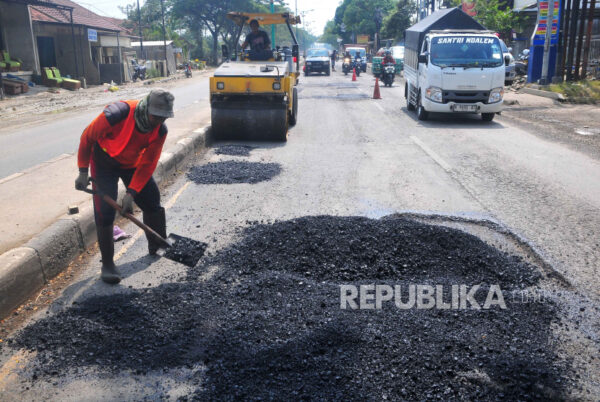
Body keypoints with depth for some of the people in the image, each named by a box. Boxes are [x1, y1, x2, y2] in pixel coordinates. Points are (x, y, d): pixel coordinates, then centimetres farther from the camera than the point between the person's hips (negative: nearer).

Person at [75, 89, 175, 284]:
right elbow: (87, 137, -19)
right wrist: (83, 171, -15)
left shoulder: (160, 129, -21)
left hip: (133, 162, 5)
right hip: (104, 162, -4)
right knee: (104, 211, -13)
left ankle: (157, 247, 28)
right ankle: (107, 264, -1)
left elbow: (147, 164, -17)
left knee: (152, 201, 5)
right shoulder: (116, 115, -36)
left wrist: (131, 193, -23)